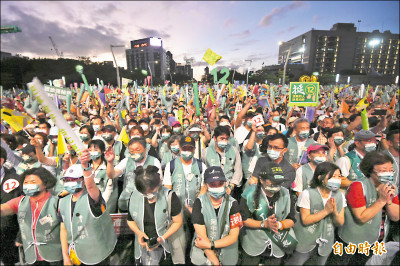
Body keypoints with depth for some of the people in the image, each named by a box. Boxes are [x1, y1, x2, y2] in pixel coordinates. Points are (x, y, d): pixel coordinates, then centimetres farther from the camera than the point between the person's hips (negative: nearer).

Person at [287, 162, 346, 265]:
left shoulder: (340, 196, -5)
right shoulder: (307, 194, -20)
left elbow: (340, 223, -3)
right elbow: (305, 220, -20)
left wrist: (335, 212, -24)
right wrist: (326, 211, -26)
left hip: (325, 244, 4)